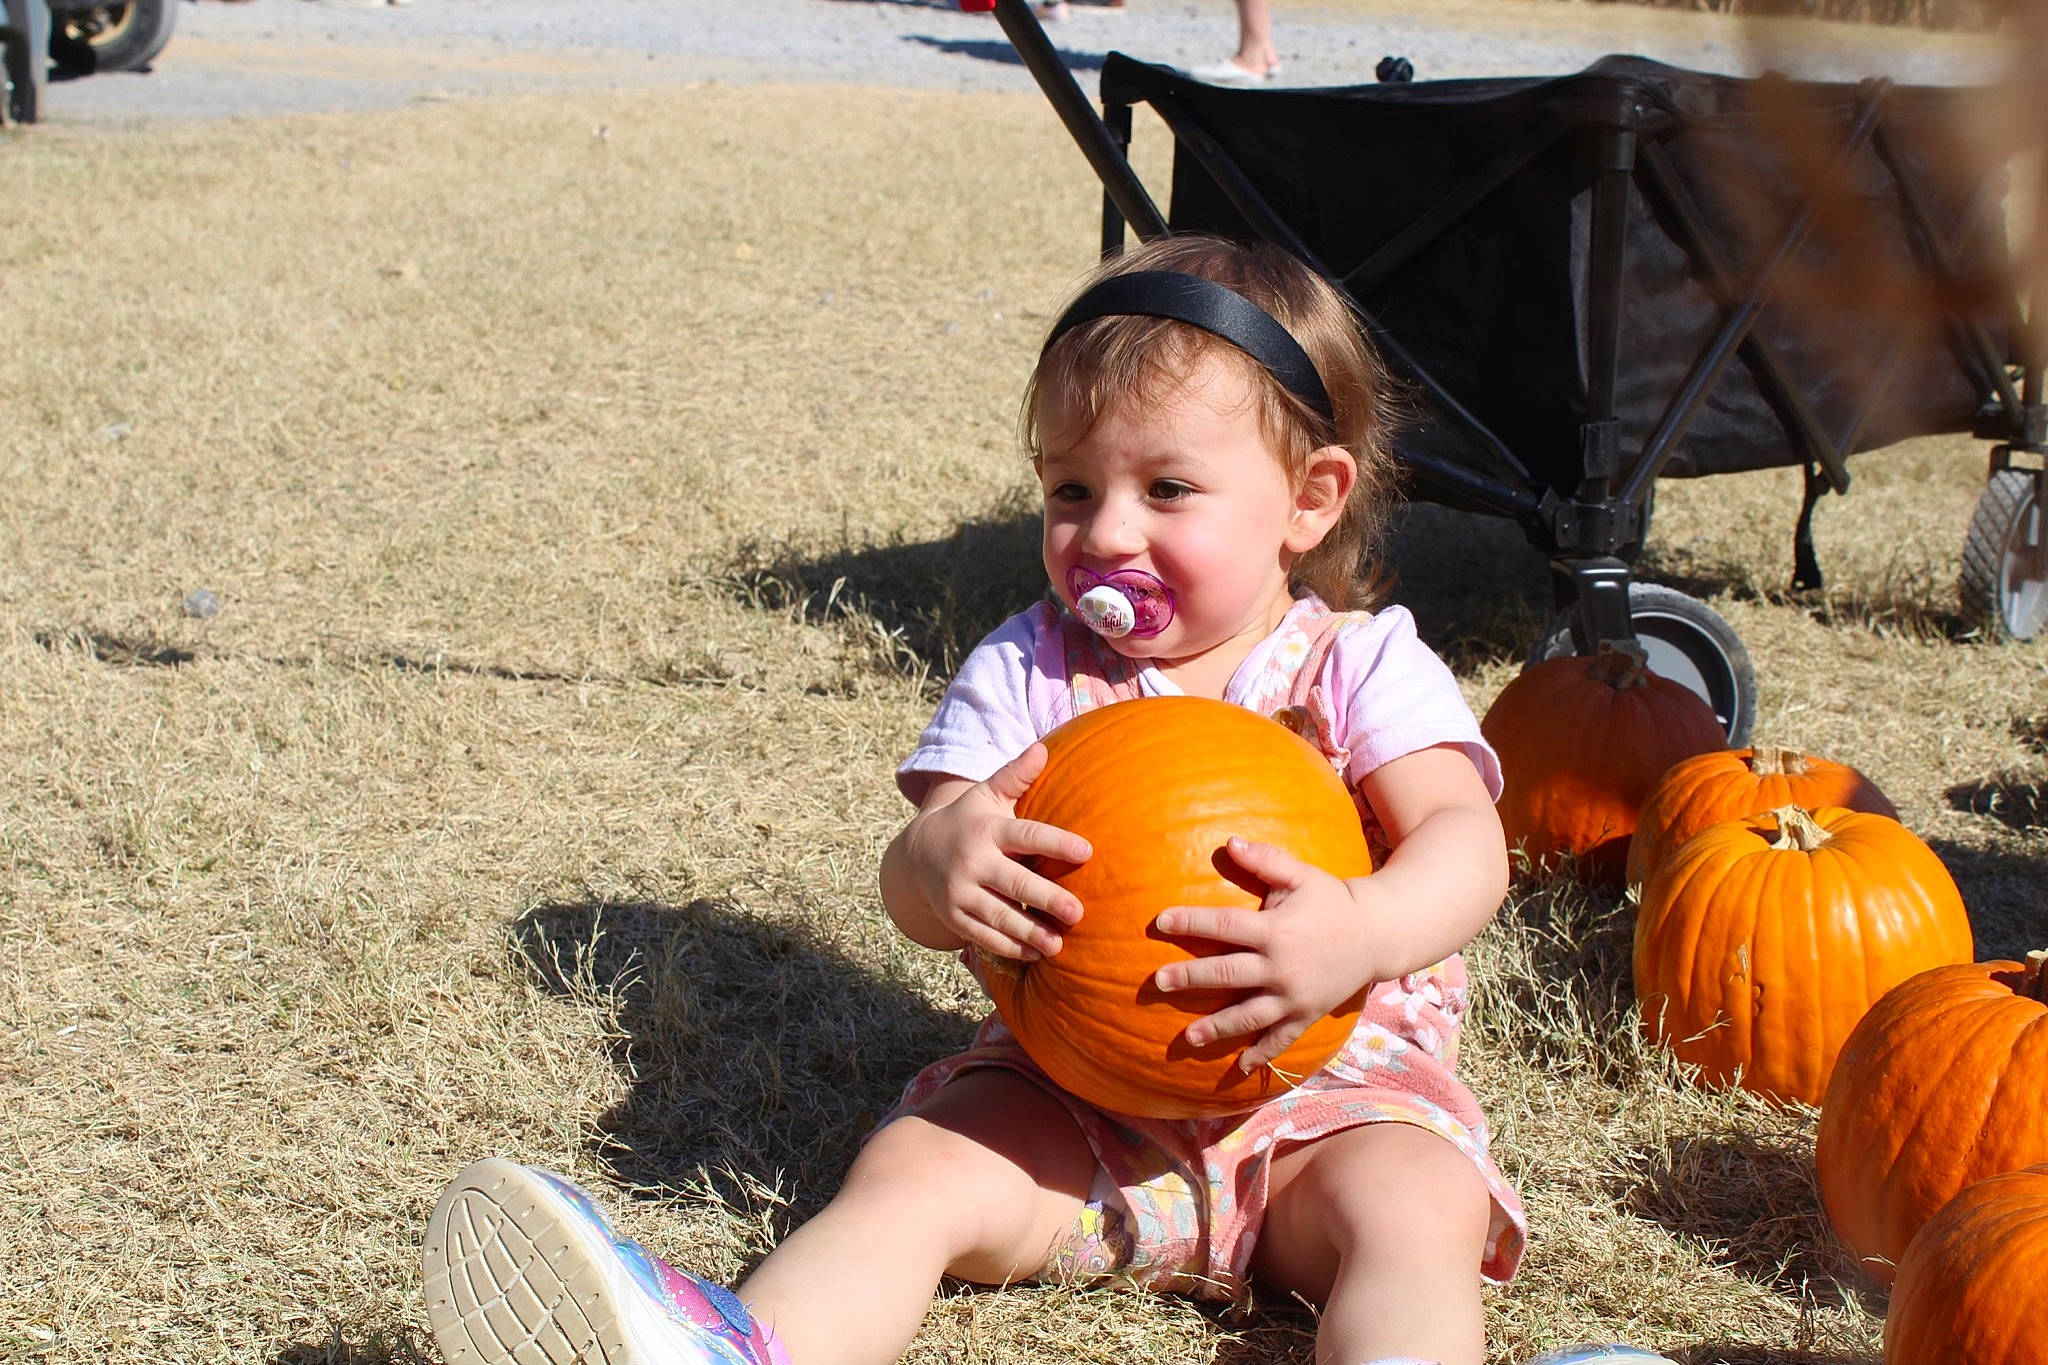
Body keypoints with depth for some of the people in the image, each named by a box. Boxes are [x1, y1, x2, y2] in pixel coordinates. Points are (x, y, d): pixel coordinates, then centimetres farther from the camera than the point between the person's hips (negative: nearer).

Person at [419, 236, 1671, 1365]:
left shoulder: (1363, 666, 1)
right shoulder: (1028, 670, 6)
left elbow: (1466, 845, -14)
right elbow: (912, 888, -2)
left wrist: (1361, 934, -38)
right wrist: (938, 863, -30)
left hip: (1327, 1079, -1)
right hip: (1072, 1093, 1)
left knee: (1417, 1206, -29)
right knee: (913, 1176, -23)